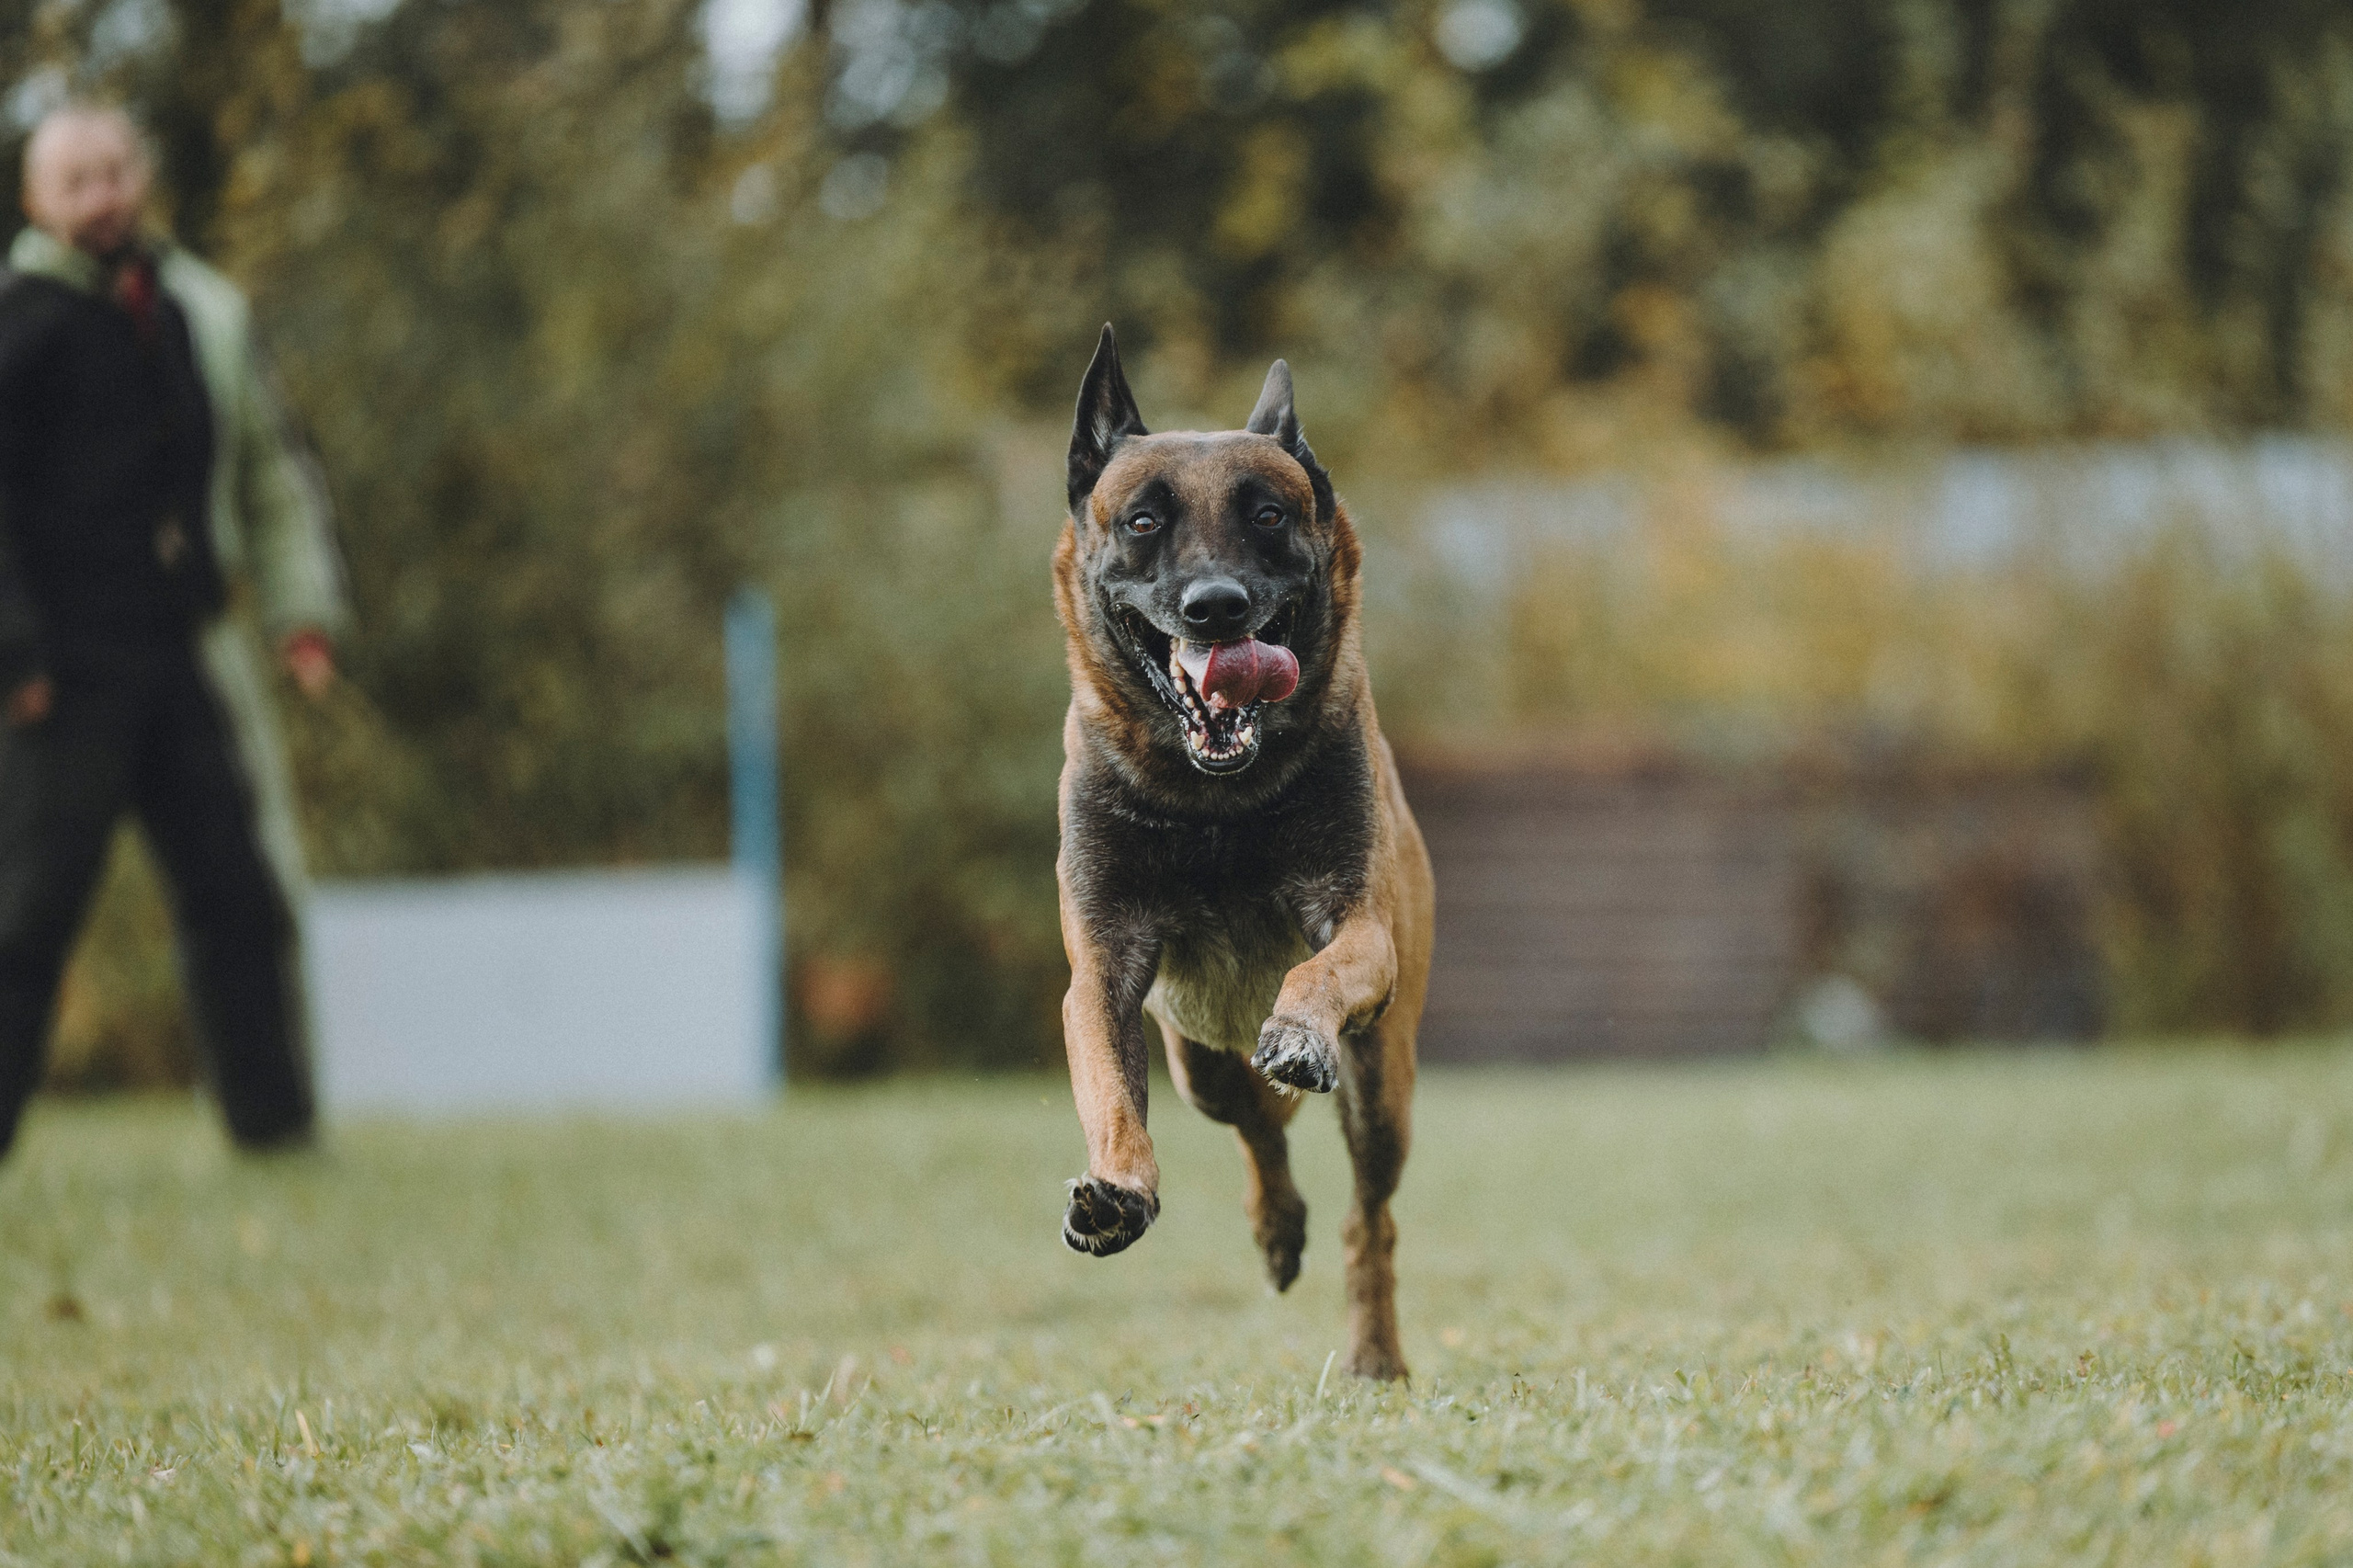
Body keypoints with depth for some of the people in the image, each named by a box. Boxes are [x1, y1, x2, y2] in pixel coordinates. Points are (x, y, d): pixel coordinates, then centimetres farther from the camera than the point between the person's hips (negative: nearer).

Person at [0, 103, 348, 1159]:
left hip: (192, 664, 5)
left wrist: (301, 609, 11)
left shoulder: (202, 311, 15)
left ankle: (275, 1130, 9)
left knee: (246, 899, 3)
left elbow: (268, 473, 23)